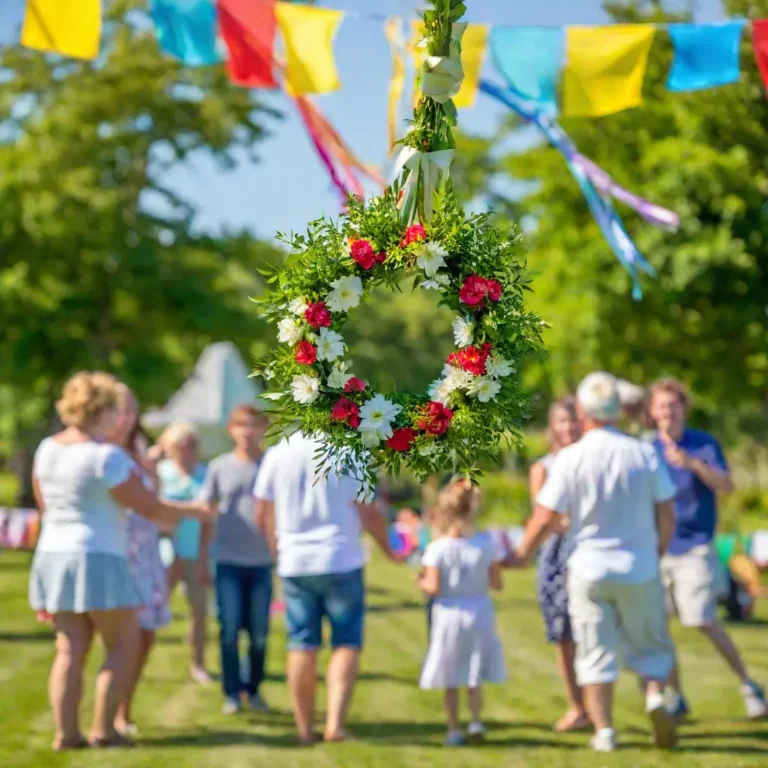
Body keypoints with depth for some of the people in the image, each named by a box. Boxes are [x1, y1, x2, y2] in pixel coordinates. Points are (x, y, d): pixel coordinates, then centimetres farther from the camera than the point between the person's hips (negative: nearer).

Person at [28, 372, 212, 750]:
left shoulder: (47, 449, 5)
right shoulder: (107, 457, -17)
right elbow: (151, 508, -12)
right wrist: (193, 510, 4)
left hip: (53, 557, 7)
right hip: (98, 562, -7)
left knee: (70, 651, 7)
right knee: (122, 646, 4)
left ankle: (65, 732, 2)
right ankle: (103, 728, -2)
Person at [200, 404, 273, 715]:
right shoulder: (219, 468, 3)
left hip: (261, 562, 0)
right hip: (227, 561, 0)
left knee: (259, 632, 4)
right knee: (229, 629, -2)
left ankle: (254, 689, 19)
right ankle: (232, 692, 8)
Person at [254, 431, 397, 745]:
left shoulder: (278, 452, 2)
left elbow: (263, 514, 8)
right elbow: (368, 512, -6)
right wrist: (388, 548, 10)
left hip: (295, 564, 3)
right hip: (341, 562, -3)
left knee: (302, 647, 9)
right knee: (346, 643, 5)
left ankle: (304, 728, 12)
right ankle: (335, 721, -8)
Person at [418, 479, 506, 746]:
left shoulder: (437, 549, -15)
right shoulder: (486, 544, -7)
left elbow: (433, 587, -16)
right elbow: (496, 584, -4)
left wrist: (421, 582, 4)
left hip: (449, 616, -2)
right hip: (479, 614, 2)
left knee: (450, 681, 9)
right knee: (474, 678, 18)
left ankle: (454, 729, 11)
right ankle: (476, 720, 10)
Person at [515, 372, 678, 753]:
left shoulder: (570, 458, -9)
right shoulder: (645, 454, -3)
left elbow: (545, 518, -9)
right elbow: (667, 518, 1)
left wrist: (522, 554, 9)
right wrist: (656, 553, 18)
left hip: (588, 568, -1)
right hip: (639, 568, 1)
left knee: (595, 653, 7)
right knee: (649, 644, 16)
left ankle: (603, 731, 1)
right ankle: (655, 694, -10)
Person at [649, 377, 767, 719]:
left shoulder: (704, 444, -3)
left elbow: (726, 485, -16)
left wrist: (692, 463, -30)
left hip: (694, 547, -4)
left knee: (706, 622, -9)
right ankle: (676, 697, 16)